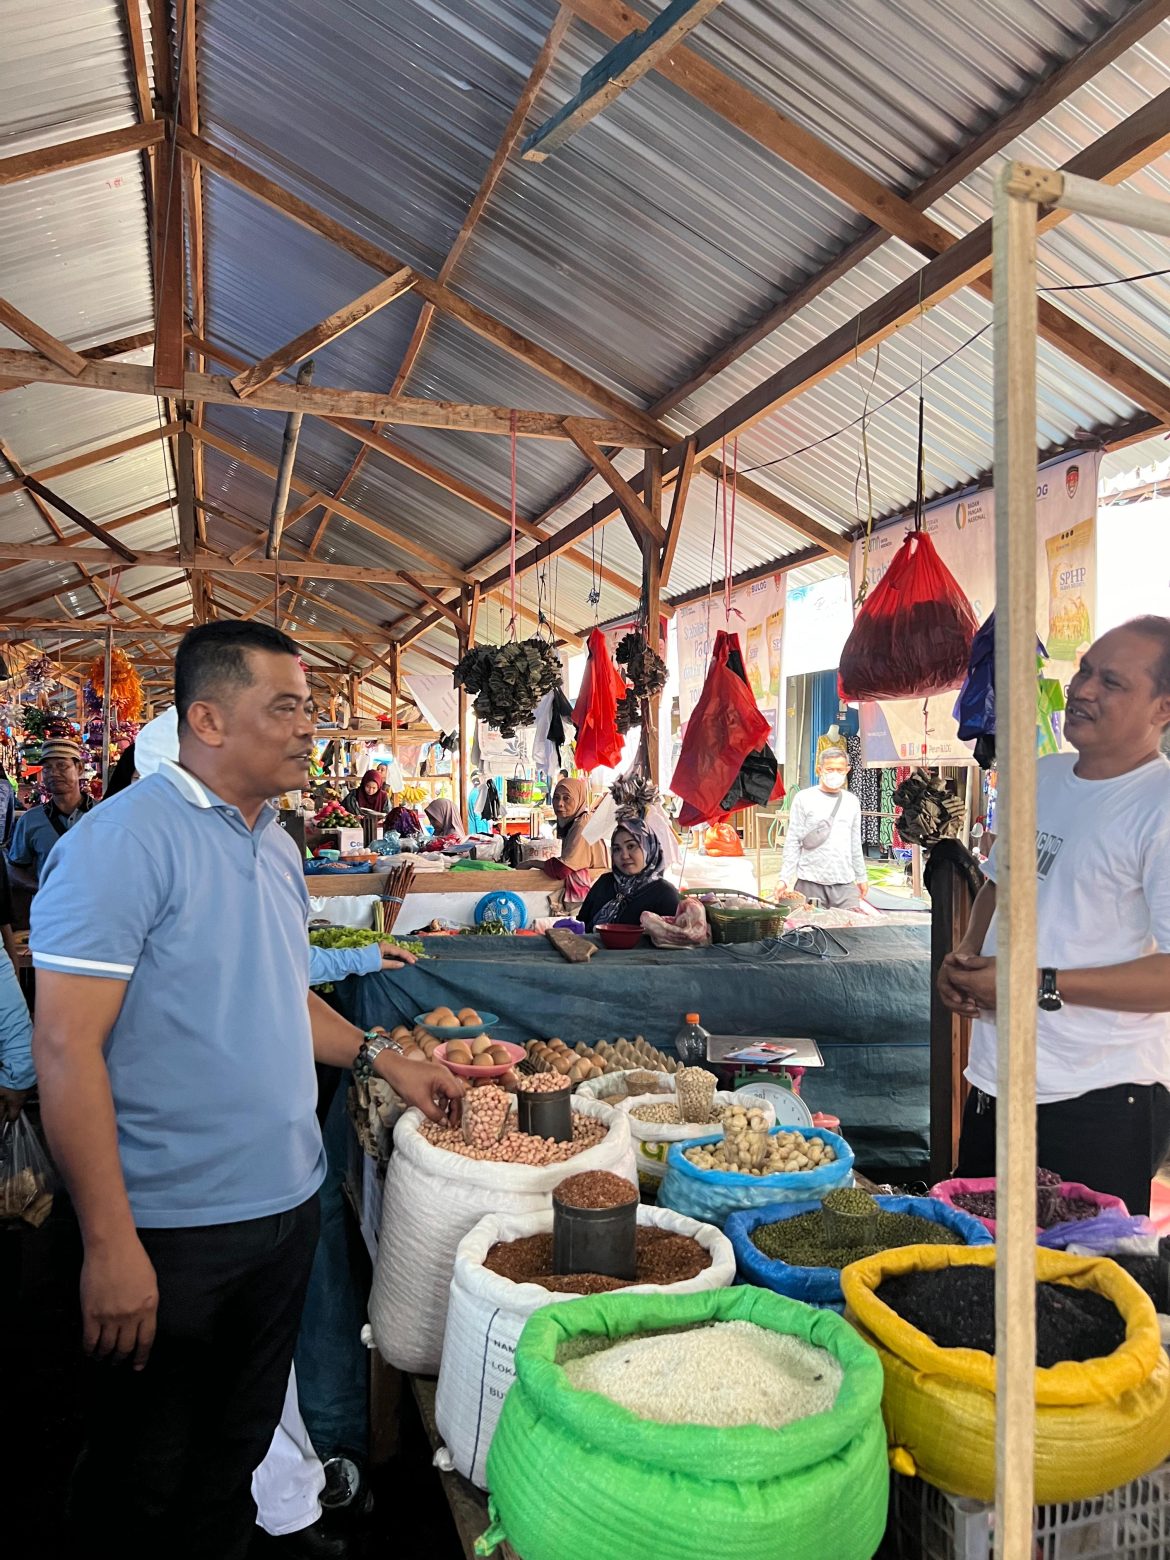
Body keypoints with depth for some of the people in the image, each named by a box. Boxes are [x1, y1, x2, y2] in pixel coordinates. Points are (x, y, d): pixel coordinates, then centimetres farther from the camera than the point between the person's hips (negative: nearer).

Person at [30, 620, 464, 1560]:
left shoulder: (276, 845, 6)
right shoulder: (123, 840, -19)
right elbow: (66, 1049, -21)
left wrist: (385, 1059, 10)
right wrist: (110, 1245, -22)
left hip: (286, 1203, 7)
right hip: (172, 1231, -7)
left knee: (238, 1448, 24)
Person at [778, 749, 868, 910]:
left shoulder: (852, 801, 13)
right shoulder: (804, 798, 0)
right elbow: (792, 842, -2)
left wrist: (861, 877, 20)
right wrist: (784, 878, -8)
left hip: (845, 884, 3)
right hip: (810, 883, -3)